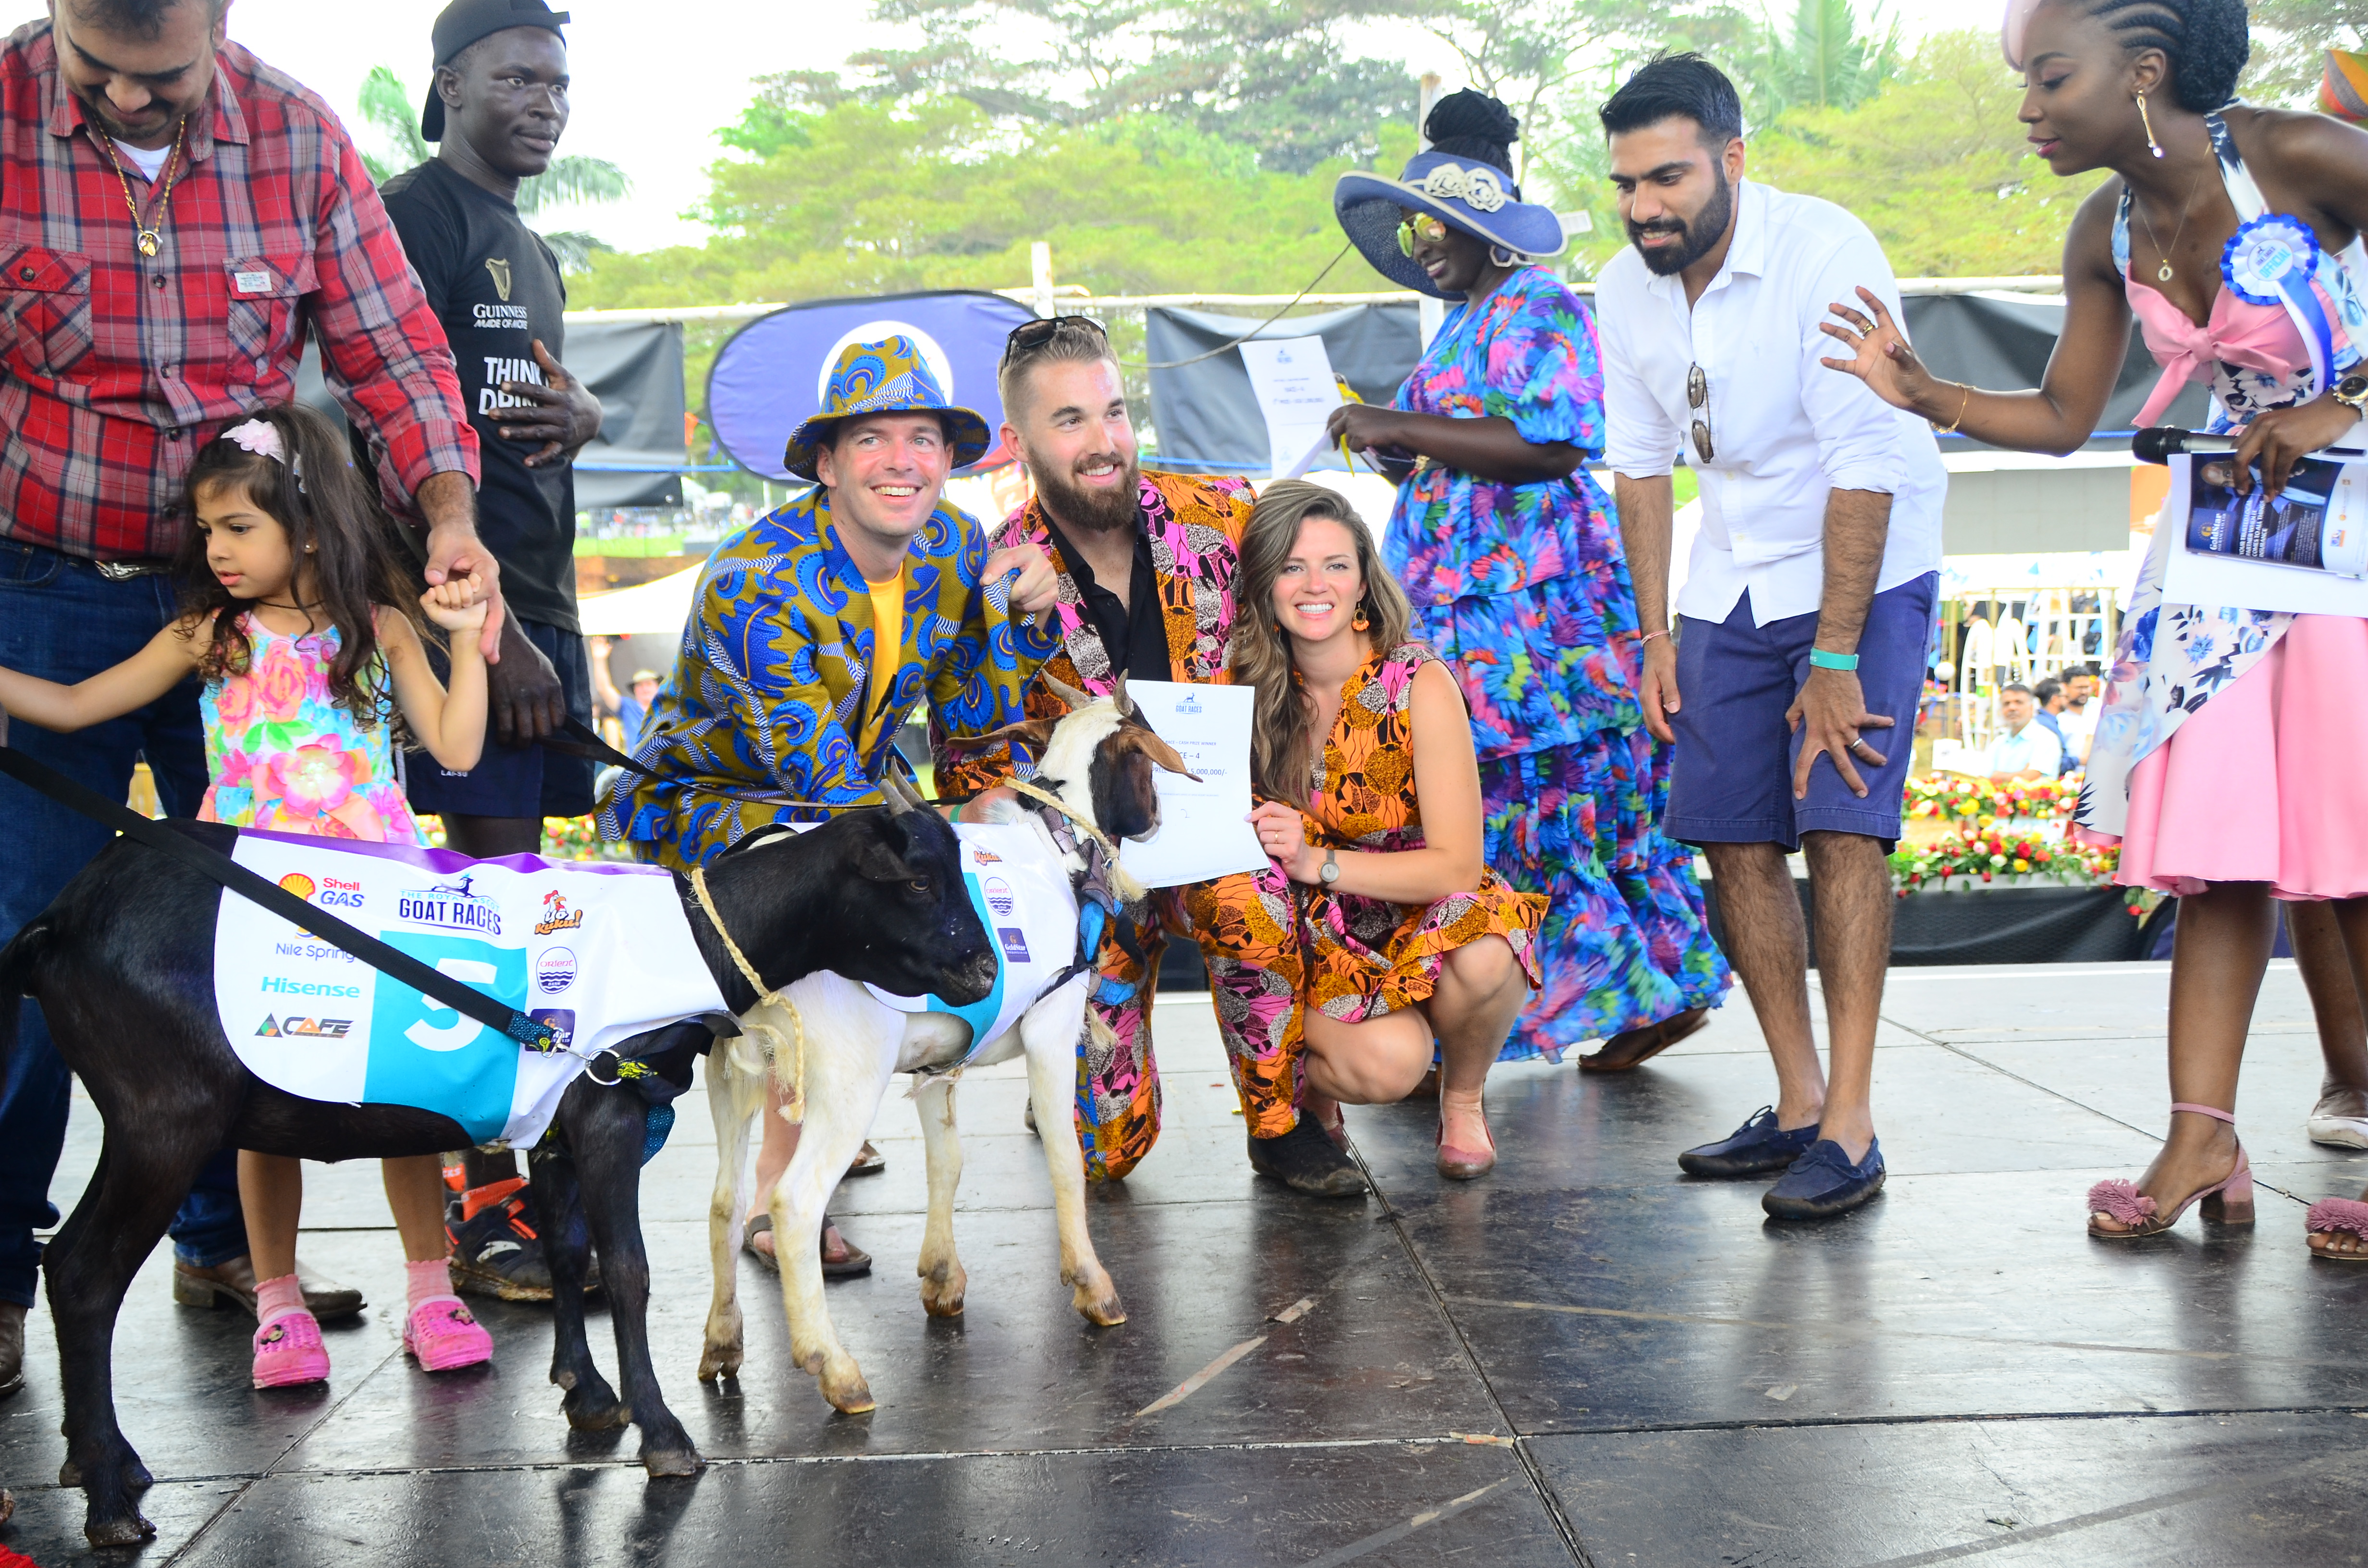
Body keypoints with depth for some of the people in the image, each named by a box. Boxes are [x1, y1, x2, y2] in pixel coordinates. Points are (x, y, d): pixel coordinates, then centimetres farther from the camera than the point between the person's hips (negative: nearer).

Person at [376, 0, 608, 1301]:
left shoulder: (529, 251, 24)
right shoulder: (415, 216, -5)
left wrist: (578, 414, 7)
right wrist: (490, 629, -20)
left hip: (536, 600, 9)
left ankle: (500, 1183, 14)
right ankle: (491, 1209, -8)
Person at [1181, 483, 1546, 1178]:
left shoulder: (1419, 685, -14)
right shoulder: (1247, 686, -6)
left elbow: (1457, 864, -16)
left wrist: (1316, 860, -27)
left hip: (1423, 923, 0)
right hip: (1309, 941, 0)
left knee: (1484, 958, -35)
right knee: (1385, 1064, -31)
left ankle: (1463, 1099, -2)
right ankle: (1306, 1082, 7)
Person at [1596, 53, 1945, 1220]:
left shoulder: (1827, 254, -23)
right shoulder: (1626, 291, -4)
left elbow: (1864, 467, -24)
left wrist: (1834, 661, -24)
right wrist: (1655, 633, 3)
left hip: (1865, 567, -6)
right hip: (1733, 580, 6)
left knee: (1842, 819, -16)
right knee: (1733, 836, 2)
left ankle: (1851, 1127, -12)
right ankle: (1798, 1103, 14)